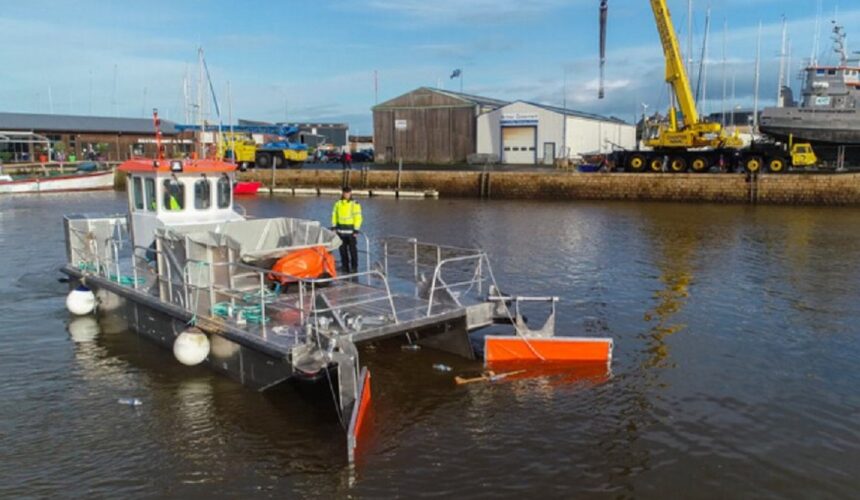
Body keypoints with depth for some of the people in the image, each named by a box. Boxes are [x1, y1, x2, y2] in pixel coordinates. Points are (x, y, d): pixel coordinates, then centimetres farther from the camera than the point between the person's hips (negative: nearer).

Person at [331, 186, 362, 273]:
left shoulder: (355, 204, -5)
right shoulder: (338, 203, 9)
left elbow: (358, 217, -7)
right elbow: (334, 215, 17)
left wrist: (356, 229, -12)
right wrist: (334, 225, 9)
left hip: (350, 230, -4)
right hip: (340, 230, 5)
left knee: (352, 249, -4)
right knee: (343, 250, 8)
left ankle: (354, 267, 3)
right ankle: (345, 266, 17)